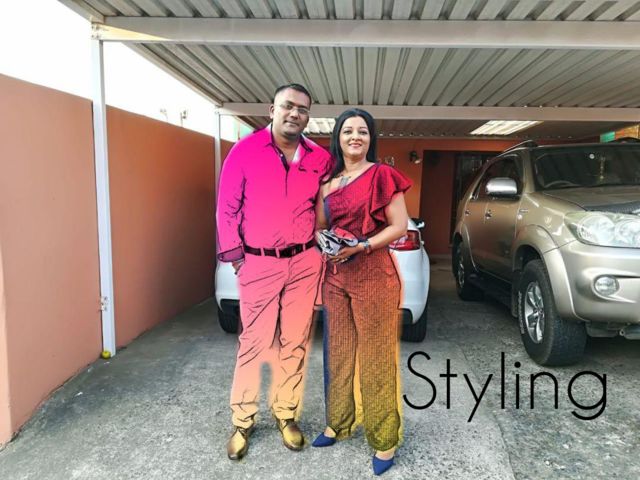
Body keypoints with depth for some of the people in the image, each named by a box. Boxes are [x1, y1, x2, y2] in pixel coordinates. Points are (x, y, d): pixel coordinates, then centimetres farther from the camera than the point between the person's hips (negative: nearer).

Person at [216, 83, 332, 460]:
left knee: (295, 342, 10)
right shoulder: (245, 151, -3)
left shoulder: (320, 158, 4)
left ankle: (287, 415, 28)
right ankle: (243, 421, 23)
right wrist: (235, 257, -5)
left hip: (305, 263, 3)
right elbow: (228, 208, -1)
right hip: (258, 263, -2)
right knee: (253, 343, 5)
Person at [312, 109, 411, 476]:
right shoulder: (328, 181, 12)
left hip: (373, 275, -5)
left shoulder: (382, 175, -4)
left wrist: (361, 246, -19)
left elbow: (399, 226, -9)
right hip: (335, 275, 6)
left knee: (375, 356, 2)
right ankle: (338, 423, 31)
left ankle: (384, 439, 17)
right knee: (338, 351, 14)